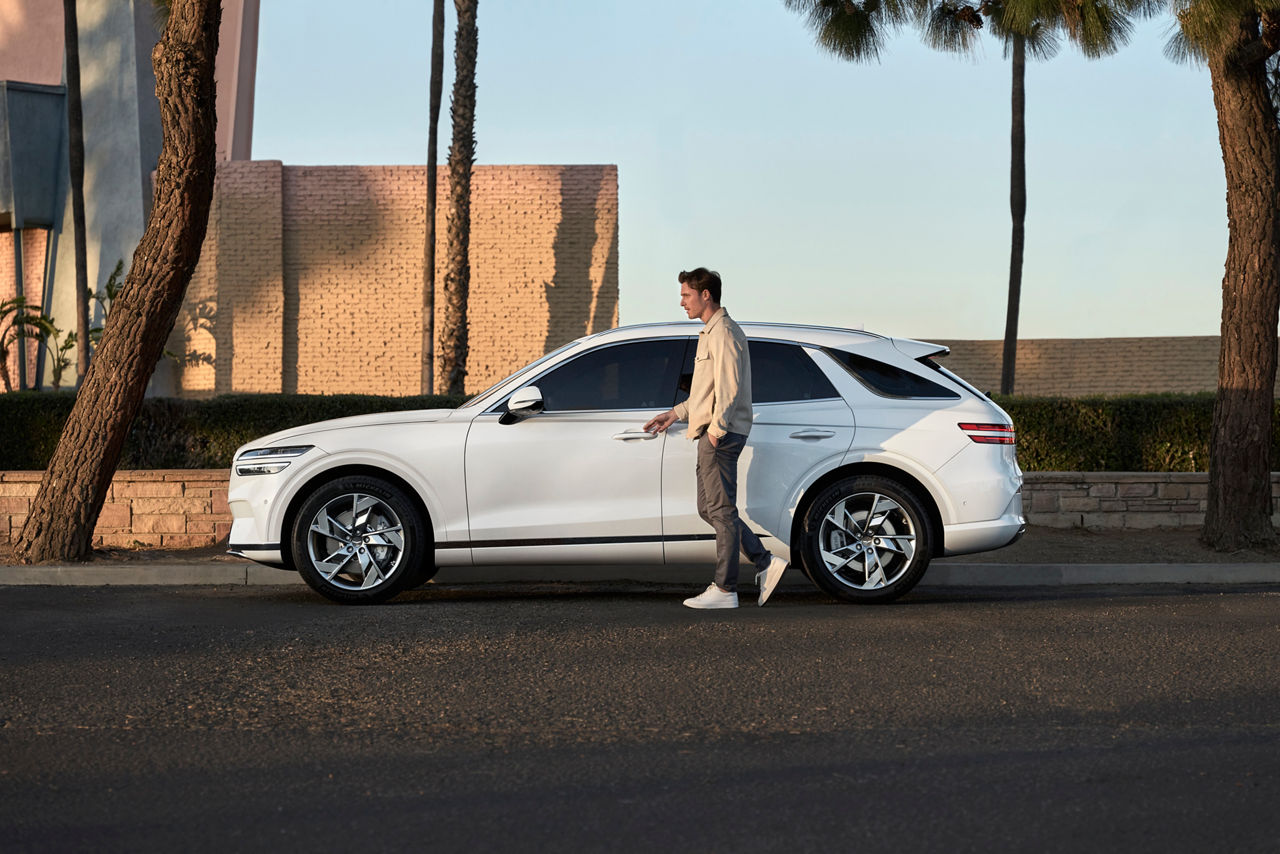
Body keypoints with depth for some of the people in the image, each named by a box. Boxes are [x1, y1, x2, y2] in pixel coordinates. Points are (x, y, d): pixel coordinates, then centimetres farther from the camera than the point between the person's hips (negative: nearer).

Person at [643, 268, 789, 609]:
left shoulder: (723, 332, -11)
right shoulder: (712, 331, 21)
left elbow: (728, 388, -19)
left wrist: (716, 429, -20)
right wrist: (676, 413, 24)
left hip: (721, 434, -11)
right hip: (712, 433, 11)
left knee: (721, 510, -7)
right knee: (709, 509, 11)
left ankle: (724, 590, -3)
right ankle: (766, 563, 10)